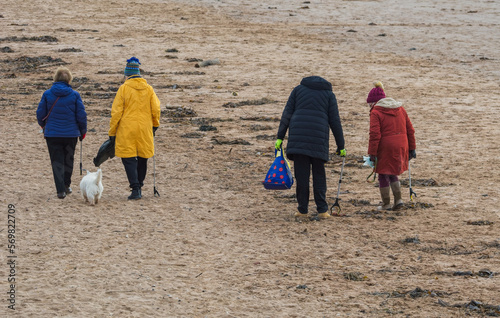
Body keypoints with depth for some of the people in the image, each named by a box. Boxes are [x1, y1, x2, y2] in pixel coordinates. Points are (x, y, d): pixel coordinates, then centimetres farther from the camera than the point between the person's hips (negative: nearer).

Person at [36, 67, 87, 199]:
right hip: (71, 133, 1)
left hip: (52, 134, -1)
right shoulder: (74, 95, -6)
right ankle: (66, 185, 30)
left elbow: (40, 114, 0)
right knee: (68, 159, 20)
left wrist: (43, 125, 22)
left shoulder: (47, 94, -5)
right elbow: (81, 115, -5)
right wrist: (83, 131, 11)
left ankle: (61, 190, -4)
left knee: (57, 161, 5)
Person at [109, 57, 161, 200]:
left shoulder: (123, 88, -6)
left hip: (127, 130, -4)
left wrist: (112, 132, 1)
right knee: (142, 158, 16)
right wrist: (155, 125, 23)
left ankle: (135, 189, -14)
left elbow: (116, 112, -6)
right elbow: (156, 109, 5)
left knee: (129, 159, -2)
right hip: (145, 129, 4)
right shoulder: (148, 89, 3)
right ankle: (139, 187, 25)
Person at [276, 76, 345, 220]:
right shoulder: (329, 94, 14)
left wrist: (280, 137, 6)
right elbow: (335, 121, 9)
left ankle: (302, 211, 4)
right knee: (319, 175, 8)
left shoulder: (298, 89, 16)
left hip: (298, 137, 0)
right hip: (319, 138, 0)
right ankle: (322, 210, 4)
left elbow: (287, 114, 7)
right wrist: (341, 146, 14)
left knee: (301, 174, 2)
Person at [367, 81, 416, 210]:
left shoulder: (375, 112, -7)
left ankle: (386, 204, 13)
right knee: (392, 173, 21)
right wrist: (411, 148, 17)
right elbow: (410, 130, 13)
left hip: (385, 148, -6)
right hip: (401, 146, 6)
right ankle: (398, 199, 11)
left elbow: (375, 135, -16)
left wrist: (372, 153, -14)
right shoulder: (400, 109, 12)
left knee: (383, 175, 7)